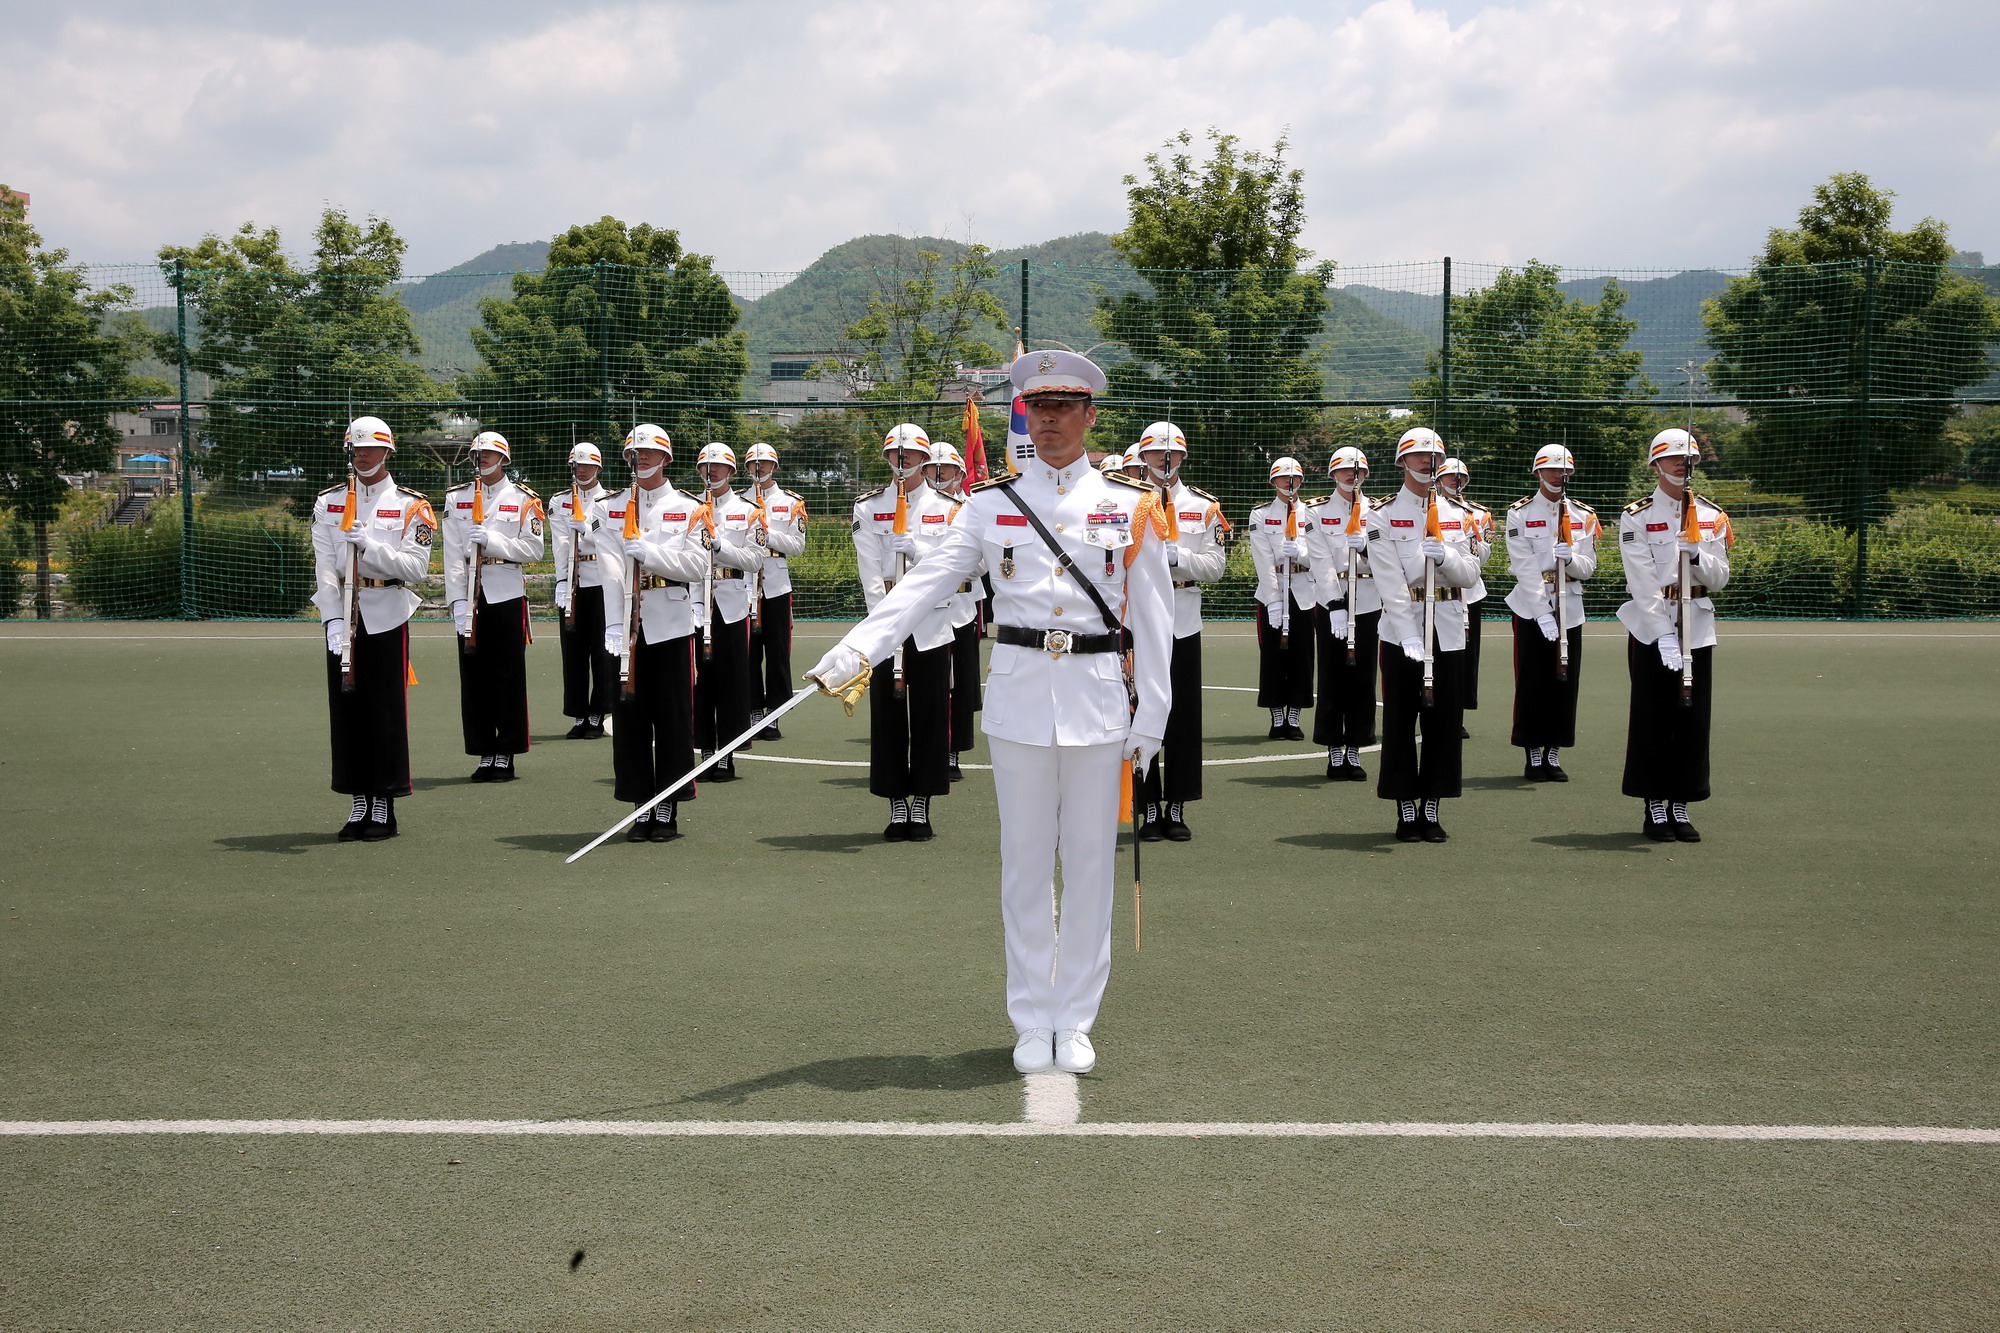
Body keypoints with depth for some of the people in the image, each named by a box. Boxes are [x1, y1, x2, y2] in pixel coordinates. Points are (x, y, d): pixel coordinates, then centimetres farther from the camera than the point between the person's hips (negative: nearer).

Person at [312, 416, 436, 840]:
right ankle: (358, 803, 14)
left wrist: (370, 545, -20)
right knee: (346, 709, 5)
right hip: (342, 617, 3)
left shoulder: (411, 506, 0)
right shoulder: (328, 503, 8)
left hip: (387, 617, -3)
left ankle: (384, 808, 7)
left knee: (387, 711, -1)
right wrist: (334, 620, -11)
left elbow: (416, 568, -8)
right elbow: (324, 568, 0)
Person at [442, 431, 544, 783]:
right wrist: (457, 601, -6)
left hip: (508, 595, -2)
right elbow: (452, 555, 3)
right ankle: (484, 752, 11)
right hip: (470, 597, 2)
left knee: (509, 675, -1)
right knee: (474, 675, 3)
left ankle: (506, 754, 6)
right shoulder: (456, 499, 9)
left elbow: (533, 549, -4)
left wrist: (492, 540, -16)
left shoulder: (524, 500, 3)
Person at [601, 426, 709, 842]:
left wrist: (650, 553, -19)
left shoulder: (688, 508, 4)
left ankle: (668, 811, 8)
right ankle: (641, 807, 13)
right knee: (629, 718, 4)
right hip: (628, 625, 2)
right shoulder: (613, 508, 8)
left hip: (671, 625, -2)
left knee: (673, 719, 0)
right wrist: (614, 626, -12)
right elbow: (610, 570, -2)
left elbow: (697, 565, -6)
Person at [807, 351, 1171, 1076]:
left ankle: (1076, 1021, 16)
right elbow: (926, 581, -5)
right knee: (1025, 860, 6)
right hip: (1018, 692, 1)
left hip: (1097, 694, 0)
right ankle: (1032, 1022, 16)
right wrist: (855, 649, -19)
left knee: (1089, 859, 5)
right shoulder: (993, 501, 4)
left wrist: (1150, 718, 0)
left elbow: (1153, 620, 4)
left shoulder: (1127, 505, 3)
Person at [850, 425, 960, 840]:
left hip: (933, 626, 0)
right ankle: (897, 806, 9)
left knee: (930, 717, 1)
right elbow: (870, 573, -2)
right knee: (888, 719, 1)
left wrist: (916, 546, -16)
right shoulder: (869, 508, 6)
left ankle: (921, 806, 9)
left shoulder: (947, 508, 6)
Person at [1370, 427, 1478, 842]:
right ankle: (1406, 812, 8)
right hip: (1401, 628, -3)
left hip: (1448, 631, 4)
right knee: (1400, 722, 0)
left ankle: (1431, 809, 13)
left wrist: (1445, 556, -17)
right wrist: (1409, 637, -20)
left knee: (1444, 721, 4)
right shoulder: (1383, 515, -1)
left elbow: (1467, 576, 6)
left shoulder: (1456, 515, 11)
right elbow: (1390, 581, -11)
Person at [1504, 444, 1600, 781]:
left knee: (1565, 683, 4)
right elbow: (1525, 568, -11)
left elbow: (1588, 567, 6)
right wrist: (1542, 613, -18)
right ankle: (1533, 757, 8)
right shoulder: (1520, 513, -3)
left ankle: (1553, 755, 13)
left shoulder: (1584, 515, 8)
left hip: (1570, 609, 3)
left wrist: (1571, 558, -18)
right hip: (1530, 607, -3)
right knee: (1531, 685, 0)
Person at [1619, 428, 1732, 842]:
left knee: (1693, 718, 5)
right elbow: (1643, 584, -11)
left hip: (1697, 628, 4)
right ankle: (1654, 808, 8)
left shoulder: (1712, 517, 9)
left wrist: (1698, 557, -15)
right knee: (1653, 719, -1)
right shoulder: (1636, 517, -4)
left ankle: (1680, 806, 14)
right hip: (1650, 628, -4)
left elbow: (1719, 579, 6)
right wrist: (1663, 638, -18)